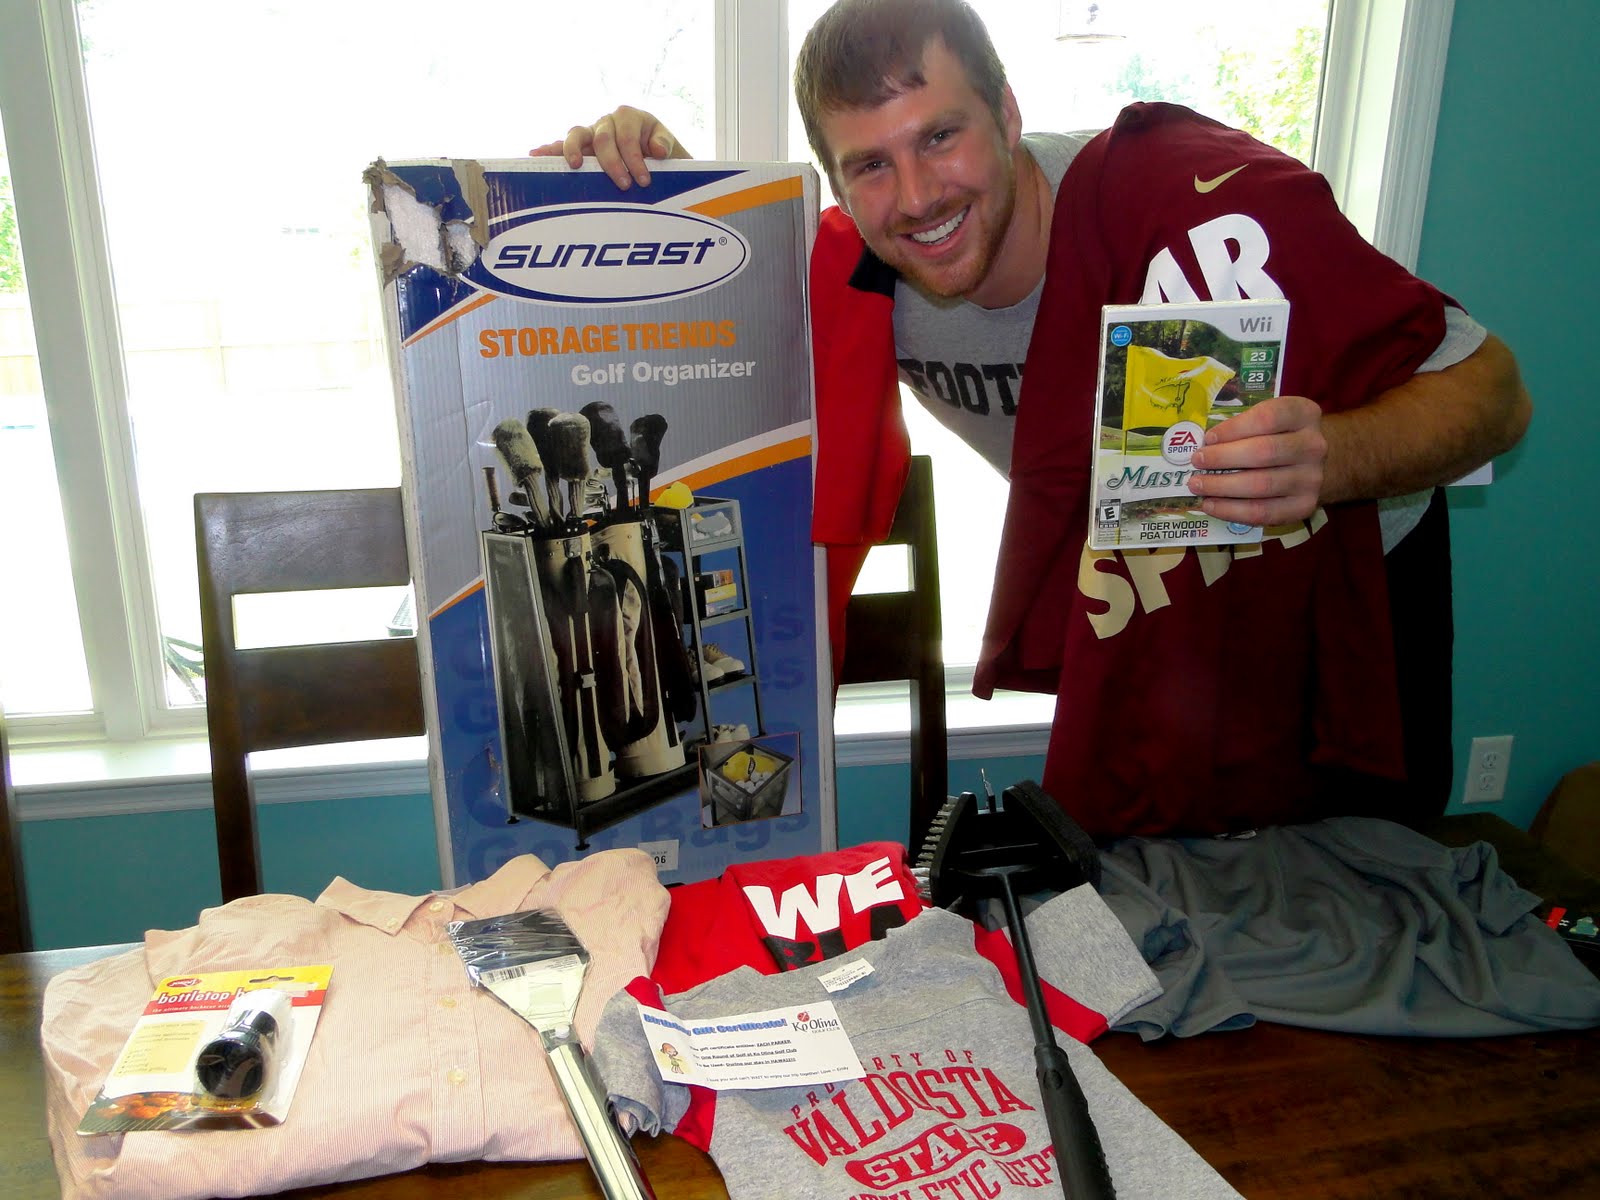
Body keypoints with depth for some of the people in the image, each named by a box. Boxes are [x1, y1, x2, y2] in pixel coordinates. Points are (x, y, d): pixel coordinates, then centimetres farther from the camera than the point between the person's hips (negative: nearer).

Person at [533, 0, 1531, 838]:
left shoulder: (1201, 196, -34)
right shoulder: (864, 276, -19)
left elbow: (1492, 390, -27)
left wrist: (1329, 461, -49)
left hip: (1339, 579, -2)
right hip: (1141, 618, 3)